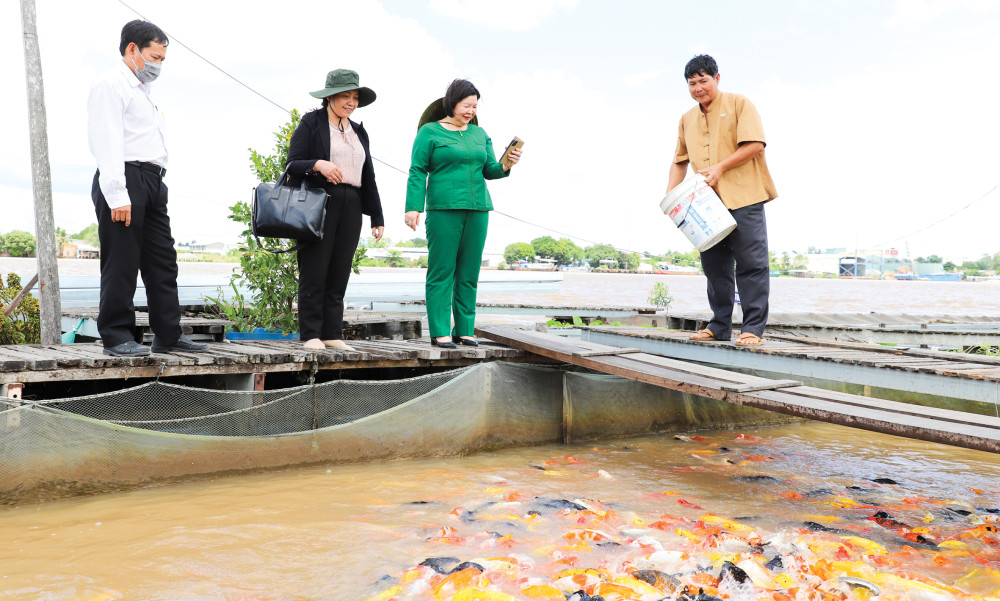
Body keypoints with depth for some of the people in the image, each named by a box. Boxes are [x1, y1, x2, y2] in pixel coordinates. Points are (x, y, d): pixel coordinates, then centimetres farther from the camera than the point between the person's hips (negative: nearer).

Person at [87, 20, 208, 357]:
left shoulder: (142, 91, 25)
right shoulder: (111, 85, -3)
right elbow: (107, 142, -13)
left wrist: (153, 189, 13)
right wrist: (117, 195, -21)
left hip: (152, 183, 9)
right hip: (125, 181, -9)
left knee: (163, 262, 7)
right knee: (121, 263, -6)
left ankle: (168, 335, 12)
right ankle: (116, 337, 1)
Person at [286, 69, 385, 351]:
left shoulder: (358, 132, 21)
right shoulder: (311, 123, 4)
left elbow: (368, 177, 20)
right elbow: (292, 165, -3)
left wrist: (377, 217, 14)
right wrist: (318, 164, -23)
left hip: (350, 208, 5)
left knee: (339, 272, 4)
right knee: (314, 270, -5)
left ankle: (333, 333, 8)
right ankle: (310, 334, 0)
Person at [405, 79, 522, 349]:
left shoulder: (479, 134, 17)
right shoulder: (429, 132, 2)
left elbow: (489, 170, 13)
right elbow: (417, 172, -2)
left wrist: (506, 166, -8)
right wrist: (413, 207, -11)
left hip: (477, 209, 5)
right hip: (444, 209, -5)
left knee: (469, 273, 5)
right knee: (441, 271, -5)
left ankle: (465, 330, 10)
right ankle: (440, 332, -1)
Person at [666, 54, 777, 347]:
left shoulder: (739, 104, 2)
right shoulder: (687, 119, 19)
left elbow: (754, 144, -7)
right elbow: (680, 160, 23)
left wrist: (720, 167, -14)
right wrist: (671, 193, 9)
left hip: (743, 198, -6)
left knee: (751, 263, -6)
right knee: (714, 265, 8)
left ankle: (753, 328, -3)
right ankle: (720, 326, 16)